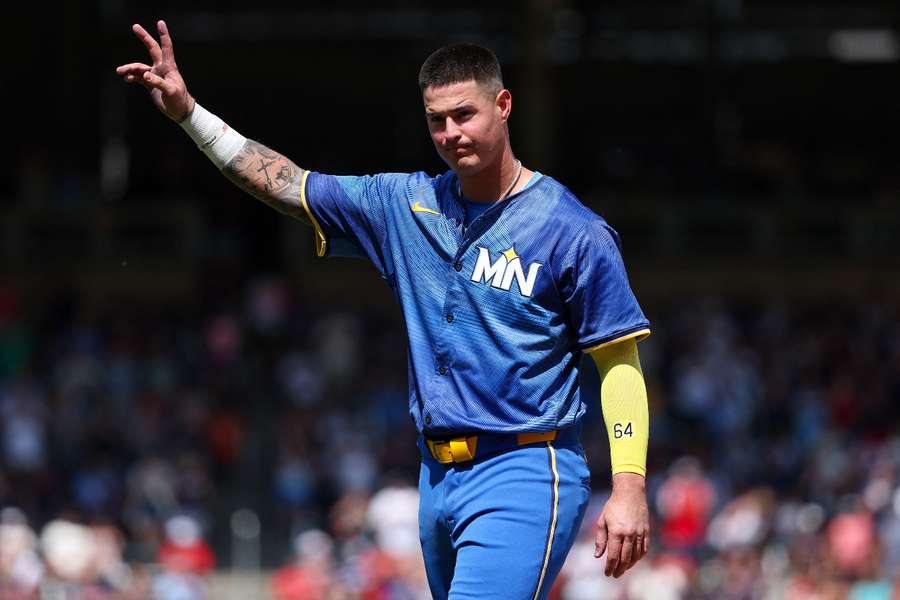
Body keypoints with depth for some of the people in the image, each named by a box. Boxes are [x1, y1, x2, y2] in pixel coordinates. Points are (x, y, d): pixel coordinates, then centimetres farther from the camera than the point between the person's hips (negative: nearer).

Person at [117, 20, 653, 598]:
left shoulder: (573, 230, -5)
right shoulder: (407, 204, 11)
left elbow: (620, 362, -5)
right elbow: (283, 182, 16)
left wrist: (629, 487, -13)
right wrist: (187, 111, 8)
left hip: (523, 480, -6)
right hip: (438, 479, 7)